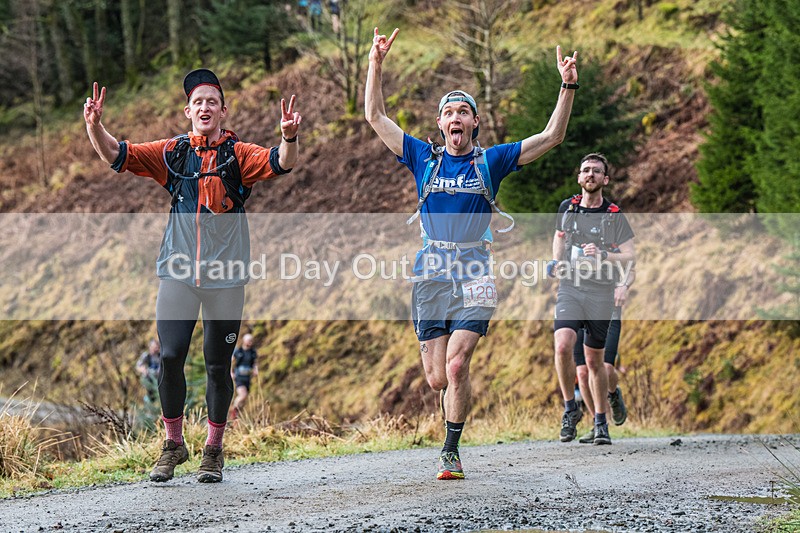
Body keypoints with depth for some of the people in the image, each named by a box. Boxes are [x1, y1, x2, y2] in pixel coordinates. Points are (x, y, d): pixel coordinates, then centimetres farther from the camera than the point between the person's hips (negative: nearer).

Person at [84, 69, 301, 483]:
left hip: (225, 276, -1)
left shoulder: (239, 155, 1)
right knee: (170, 357, -6)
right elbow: (116, 154, 4)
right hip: (178, 272, 1)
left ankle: (213, 450, 20)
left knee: (218, 365, 5)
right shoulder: (172, 153, 7)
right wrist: (94, 126, -15)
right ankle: (173, 445, 11)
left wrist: (289, 138, -37)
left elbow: (280, 163, -15)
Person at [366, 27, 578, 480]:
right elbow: (376, 117, 9)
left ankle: (451, 451, -4)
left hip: (474, 274, -2)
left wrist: (568, 87, -5)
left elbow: (552, 137, 5)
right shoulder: (424, 157, 10)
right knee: (437, 377, 1)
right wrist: (376, 65, 2)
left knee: (456, 365, -17)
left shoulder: (491, 161, 8)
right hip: (431, 273, 2)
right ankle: (463, 396, 35)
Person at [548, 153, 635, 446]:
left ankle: (600, 422, 20)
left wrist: (603, 256, -20)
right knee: (563, 346, -23)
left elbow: (631, 257, -4)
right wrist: (557, 262, 11)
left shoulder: (614, 215, -1)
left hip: (601, 293, -1)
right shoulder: (566, 208, 8)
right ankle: (570, 408, -5)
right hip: (570, 288, 1)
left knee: (594, 362, 4)